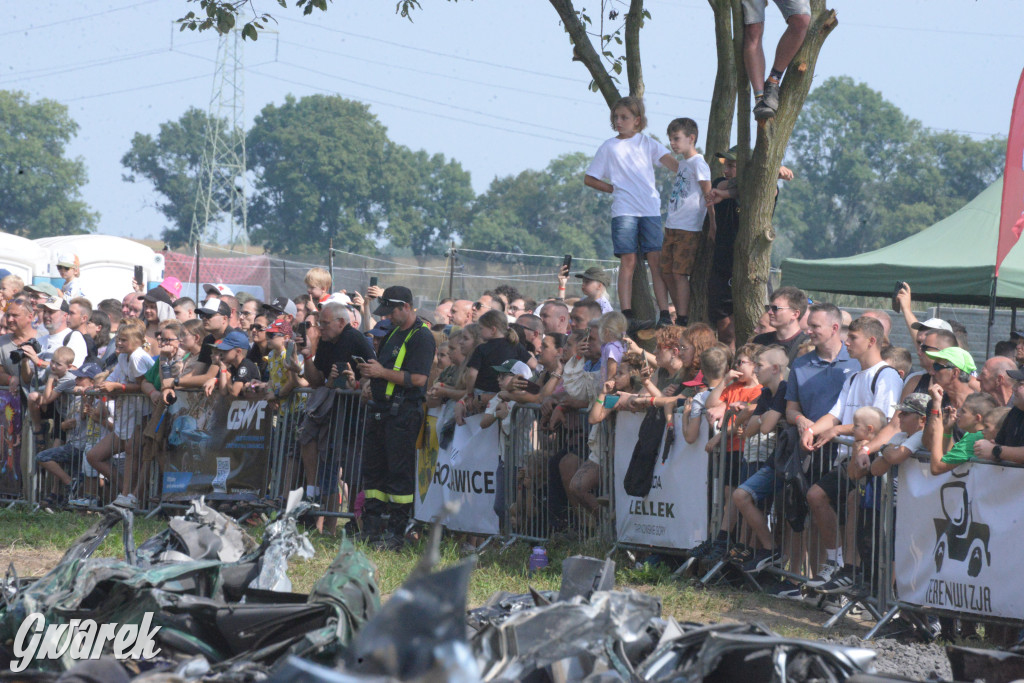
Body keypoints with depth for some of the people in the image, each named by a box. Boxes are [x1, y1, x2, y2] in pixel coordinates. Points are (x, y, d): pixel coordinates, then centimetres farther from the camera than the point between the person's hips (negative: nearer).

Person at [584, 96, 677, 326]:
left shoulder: (647, 143, 10)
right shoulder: (609, 147, 9)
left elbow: (669, 161, -5)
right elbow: (589, 179, 14)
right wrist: (614, 189, 4)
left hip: (651, 209, 1)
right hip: (623, 210, -1)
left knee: (656, 260, -4)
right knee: (628, 261, -5)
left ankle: (664, 313, -6)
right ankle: (626, 314, -5)